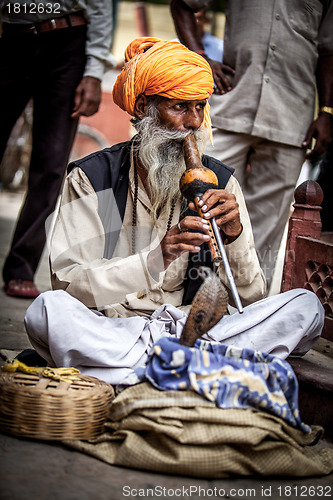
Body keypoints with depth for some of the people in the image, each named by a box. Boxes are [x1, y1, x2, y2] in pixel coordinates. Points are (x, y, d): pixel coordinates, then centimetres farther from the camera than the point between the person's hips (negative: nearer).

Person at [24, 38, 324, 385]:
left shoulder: (219, 182, 7)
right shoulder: (91, 177, 0)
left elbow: (250, 298, 6)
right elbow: (66, 283, -11)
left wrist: (234, 236, -14)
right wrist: (153, 261, -24)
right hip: (107, 332, -3)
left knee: (306, 306, -19)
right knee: (47, 308, -34)